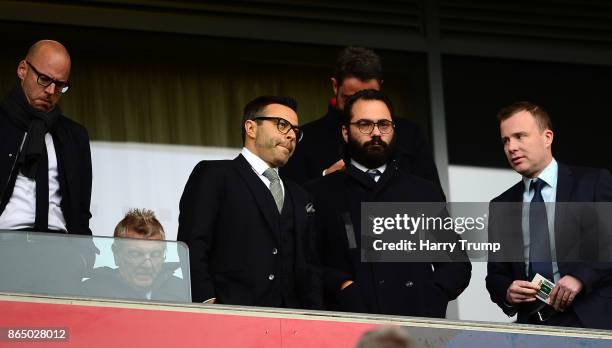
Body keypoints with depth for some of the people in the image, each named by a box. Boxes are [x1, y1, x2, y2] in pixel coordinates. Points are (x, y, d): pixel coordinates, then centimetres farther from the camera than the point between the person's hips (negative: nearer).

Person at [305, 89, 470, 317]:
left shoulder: (425, 193, 21)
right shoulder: (319, 194, 12)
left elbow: (457, 264, 19)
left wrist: (431, 298, 3)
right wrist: (339, 285, -11)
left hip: (416, 323, 2)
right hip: (348, 324, -2)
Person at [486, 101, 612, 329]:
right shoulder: (501, 207, 18)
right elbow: (495, 274, 19)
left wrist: (581, 277, -13)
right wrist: (507, 294, -3)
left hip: (590, 320, -4)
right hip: (531, 325, 4)